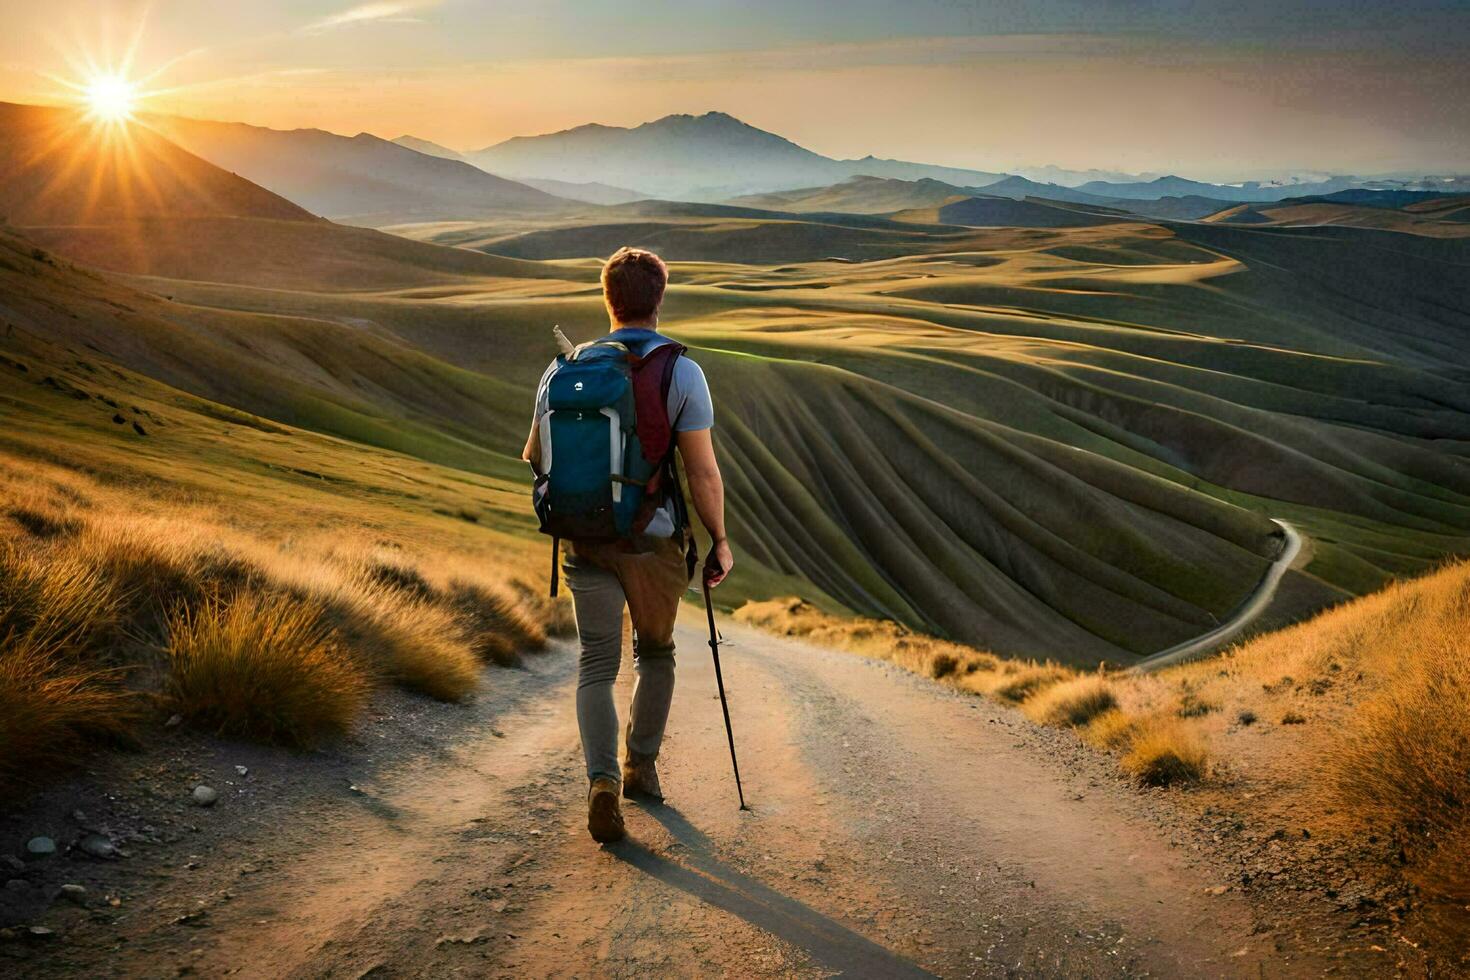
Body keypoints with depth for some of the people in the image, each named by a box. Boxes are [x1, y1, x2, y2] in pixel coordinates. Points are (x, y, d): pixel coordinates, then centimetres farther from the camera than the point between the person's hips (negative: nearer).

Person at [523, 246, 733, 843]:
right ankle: (641, 766, 30)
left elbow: (534, 457, 9)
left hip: (586, 540, 2)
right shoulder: (681, 371, -9)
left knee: (597, 664, 6)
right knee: (655, 654, 21)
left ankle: (602, 781, -11)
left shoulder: (566, 368, 1)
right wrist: (719, 540, 0)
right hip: (654, 541, -1)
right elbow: (702, 472, -11)